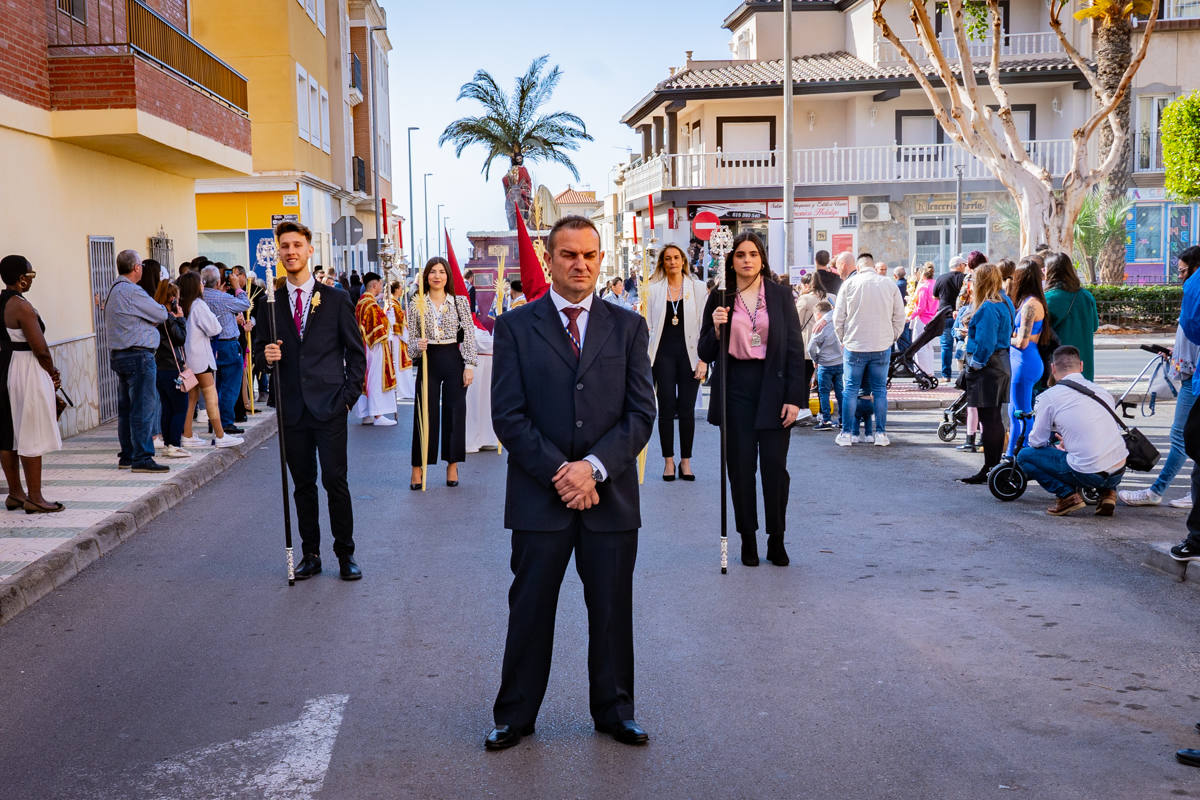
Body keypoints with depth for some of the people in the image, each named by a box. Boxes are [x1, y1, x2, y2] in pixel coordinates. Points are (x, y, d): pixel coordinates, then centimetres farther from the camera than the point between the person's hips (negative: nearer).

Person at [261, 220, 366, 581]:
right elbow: (262, 348, 15)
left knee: (335, 480, -4)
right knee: (303, 484, 9)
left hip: (329, 406, -2)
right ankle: (310, 554, 19)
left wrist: (349, 396, -3)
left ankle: (345, 554, 8)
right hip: (292, 409, 2)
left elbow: (356, 351, 5)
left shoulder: (335, 299, 3)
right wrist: (267, 354, -9)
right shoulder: (270, 302, 8)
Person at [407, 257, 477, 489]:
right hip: (428, 360, 0)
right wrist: (417, 345, -17)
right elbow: (411, 337, 6)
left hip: (454, 359, 0)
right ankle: (417, 468, 8)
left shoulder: (460, 302, 3)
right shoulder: (416, 305, 4)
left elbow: (469, 335, 1)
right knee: (425, 413, 1)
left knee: (455, 412, 4)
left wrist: (469, 365, -5)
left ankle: (452, 465, 16)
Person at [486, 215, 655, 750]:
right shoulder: (515, 326, 2)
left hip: (611, 494, 2)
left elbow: (641, 413, 0)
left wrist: (593, 466, -13)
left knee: (612, 611, 11)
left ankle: (613, 711, 28)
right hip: (539, 496, -1)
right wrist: (558, 473, -13)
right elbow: (508, 416, -4)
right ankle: (515, 716, 23)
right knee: (530, 611, 8)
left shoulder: (628, 327, 6)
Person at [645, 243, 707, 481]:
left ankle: (686, 461, 12)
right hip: (664, 353, 0)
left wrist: (703, 359, -6)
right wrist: (645, 360, -1)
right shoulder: (654, 290, 6)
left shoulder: (698, 288, 5)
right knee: (666, 408, 0)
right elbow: (649, 326, 6)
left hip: (689, 354, 0)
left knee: (687, 409, 2)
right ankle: (668, 461, 10)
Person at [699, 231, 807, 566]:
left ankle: (777, 540, 13)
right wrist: (717, 330, -14)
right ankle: (748, 539, 15)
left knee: (775, 466, -1)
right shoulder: (719, 298, 4)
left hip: (773, 388, -1)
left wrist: (795, 397, -5)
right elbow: (706, 353, 7)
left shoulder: (780, 295, 3)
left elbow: (795, 348, 1)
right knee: (740, 467, 4)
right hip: (735, 388, 1)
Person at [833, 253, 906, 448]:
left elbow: (838, 317, 0)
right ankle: (881, 434, 9)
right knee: (880, 390, 8)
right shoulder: (890, 285, 3)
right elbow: (900, 318, 5)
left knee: (850, 390, 6)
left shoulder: (849, 284, -2)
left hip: (854, 346, -1)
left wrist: (843, 340, 13)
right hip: (882, 346, 1)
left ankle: (846, 434, 9)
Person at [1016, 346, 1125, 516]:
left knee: (1025, 455, 10)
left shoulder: (1049, 395, -2)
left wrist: (1053, 447, 28)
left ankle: (1068, 495, -1)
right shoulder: (1102, 391, 14)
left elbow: (1037, 441, 4)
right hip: (1119, 473, 6)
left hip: (1088, 474, -6)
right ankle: (1107, 492, 15)